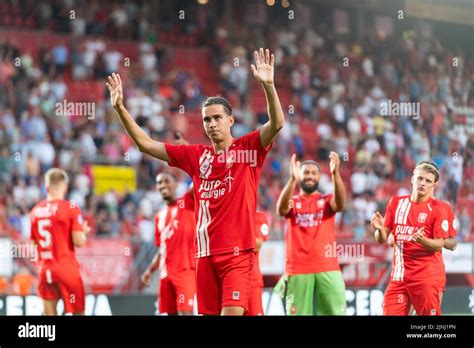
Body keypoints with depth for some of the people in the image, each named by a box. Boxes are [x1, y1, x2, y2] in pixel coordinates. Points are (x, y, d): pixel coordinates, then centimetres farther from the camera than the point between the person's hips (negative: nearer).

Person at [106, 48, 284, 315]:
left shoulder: (248, 149, 1)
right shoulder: (196, 156, 12)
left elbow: (277, 123, -16)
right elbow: (146, 144, 15)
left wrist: (268, 85, -30)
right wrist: (120, 108, 7)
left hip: (238, 251, -5)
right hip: (206, 253, 5)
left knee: (232, 312, -15)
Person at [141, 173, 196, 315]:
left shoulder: (186, 204, 2)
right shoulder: (159, 217, 19)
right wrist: (150, 270, 12)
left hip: (185, 270, -6)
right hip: (166, 272, 6)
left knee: (186, 312, -16)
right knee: (171, 312, 4)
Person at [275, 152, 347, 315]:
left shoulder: (327, 200, 10)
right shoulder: (292, 202, 9)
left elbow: (340, 203, -13)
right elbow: (281, 209, -14)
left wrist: (335, 174, -30)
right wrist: (292, 179, -30)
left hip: (328, 268, 0)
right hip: (298, 270, 0)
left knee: (336, 312, -4)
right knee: (297, 313, -2)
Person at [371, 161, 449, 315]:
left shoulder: (437, 208, -3)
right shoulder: (396, 202, 9)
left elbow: (439, 244, -7)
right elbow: (382, 239, 9)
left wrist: (423, 240, -27)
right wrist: (380, 229, -13)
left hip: (425, 275, -4)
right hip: (398, 274, 4)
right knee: (389, 313, -2)